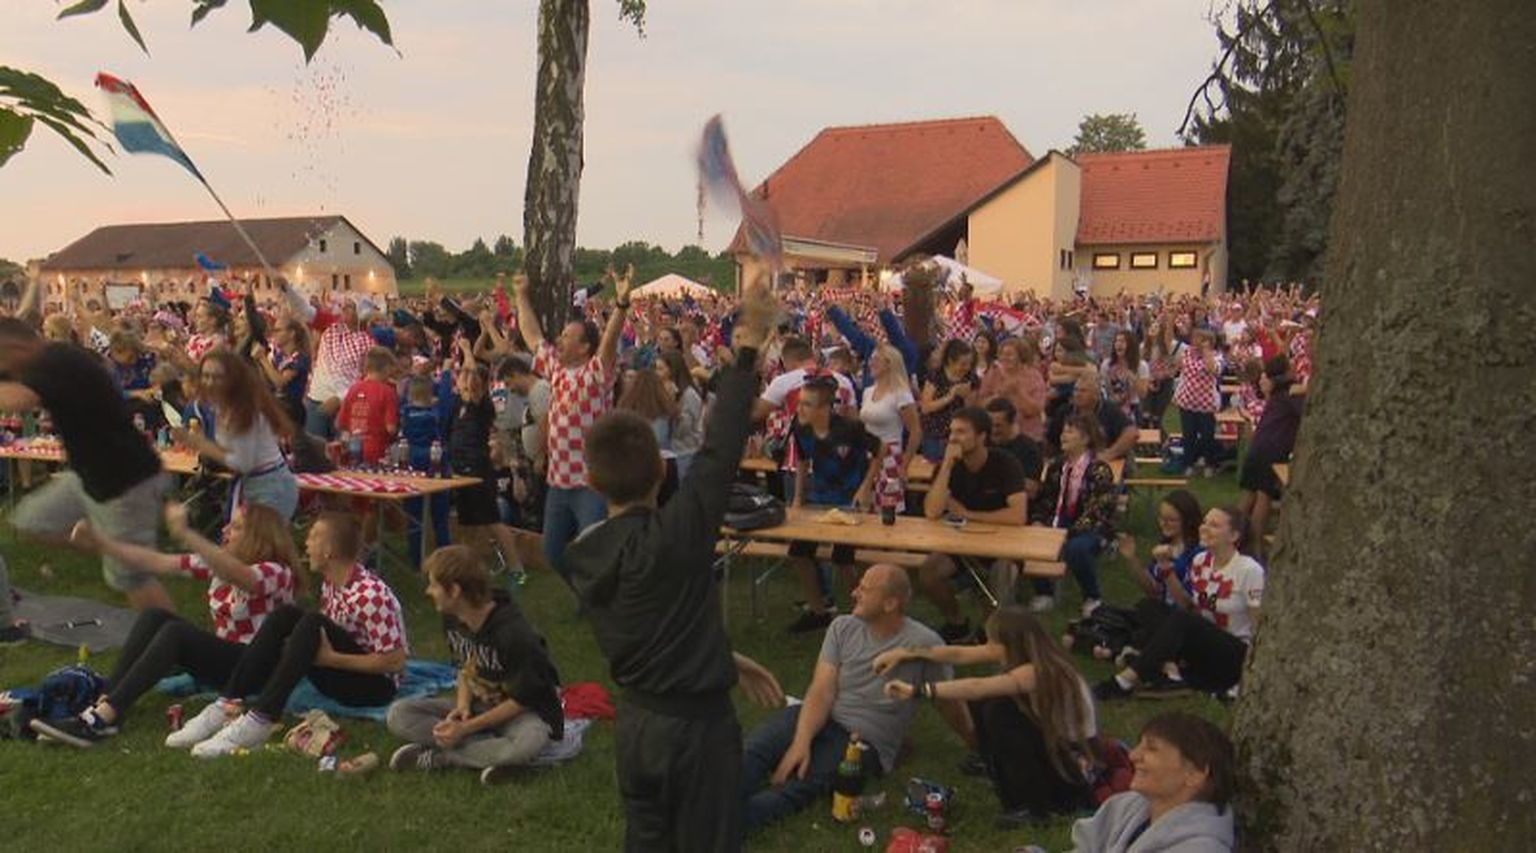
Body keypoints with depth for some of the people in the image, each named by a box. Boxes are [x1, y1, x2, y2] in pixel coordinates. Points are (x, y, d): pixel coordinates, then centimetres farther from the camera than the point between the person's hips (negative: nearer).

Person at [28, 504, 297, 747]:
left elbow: (238, 576, -38)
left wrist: (185, 534, -47)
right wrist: (101, 543, -3)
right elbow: (158, 562, 6)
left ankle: (103, 718, -31)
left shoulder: (276, 573, -15)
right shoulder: (218, 563, 9)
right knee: (154, 617, -11)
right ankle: (104, 704, -21)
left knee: (175, 632, -28)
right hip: (222, 655, 8)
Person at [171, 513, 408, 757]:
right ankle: (225, 707, -15)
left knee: (311, 624, -29)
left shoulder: (371, 595, -23)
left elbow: (395, 661, -23)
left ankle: (259, 721, -32)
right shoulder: (329, 582, 3)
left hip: (377, 685, -8)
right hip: (339, 675, 8)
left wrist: (331, 658, -23)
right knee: (285, 615, -10)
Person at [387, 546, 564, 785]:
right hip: (477, 706, 7)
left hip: (522, 712, -6)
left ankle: (438, 757, -19)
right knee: (398, 714, -12)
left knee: (527, 743, -42)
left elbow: (521, 700, -20)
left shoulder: (515, 635, -27)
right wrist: (462, 706, -11)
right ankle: (492, 752, -20)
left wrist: (466, 728, -21)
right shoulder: (452, 619, -5)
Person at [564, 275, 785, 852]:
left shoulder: (583, 557, -2)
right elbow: (720, 450, -23)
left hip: (634, 723, 6)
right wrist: (749, 348, -18)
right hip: (696, 725, -6)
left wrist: (727, 660, 15)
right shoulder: (676, 534, -24)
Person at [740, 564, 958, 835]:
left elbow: (950, 702, 3)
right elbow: (822, 690, -6)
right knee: (755, 750, -26)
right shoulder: (843, 627, 2)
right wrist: (802, 740, -22)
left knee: (801, 784, -33)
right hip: (820, 719, 4)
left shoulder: (924, 643, -9)